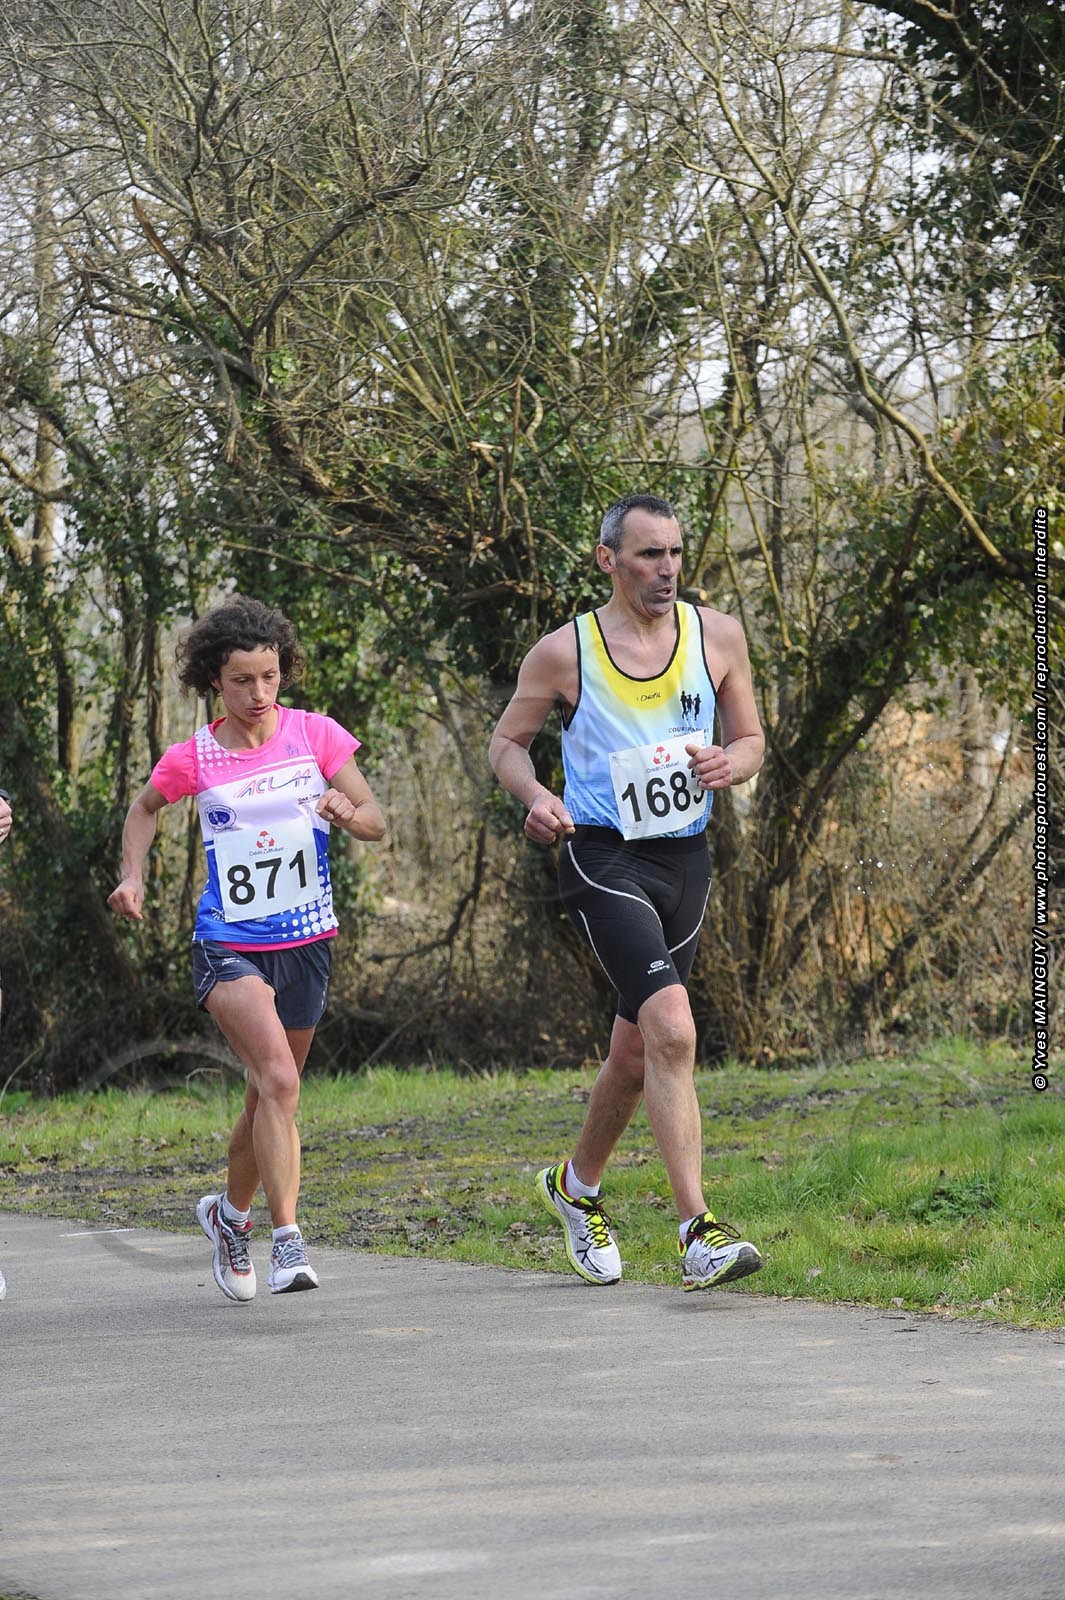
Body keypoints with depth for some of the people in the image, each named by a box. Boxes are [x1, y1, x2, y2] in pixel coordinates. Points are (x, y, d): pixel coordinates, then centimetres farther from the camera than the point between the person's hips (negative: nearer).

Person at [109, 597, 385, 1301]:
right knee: (279, 1082, -23)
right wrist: (133, 874, 3)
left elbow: (377, 821, -4)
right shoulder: (193, 759, -4)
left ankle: (232, 1211, 40)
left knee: (270, 1095, 14)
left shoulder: (316, 735, -3)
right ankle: (288, 1244, -25)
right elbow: (145, 808, 17)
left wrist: (347, 812, -26)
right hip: (229, 945, -3)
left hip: (305, 943, 3)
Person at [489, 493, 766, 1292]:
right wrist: (536, 796, -14)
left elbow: (752, 740, 12)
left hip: (686, 859, 5)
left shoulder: (717, 636, 3)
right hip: (604, 860, -5)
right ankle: (699, 1233, -23)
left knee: (638, 1049, 16)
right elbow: (508, 741, 7)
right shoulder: (564, 652, -6)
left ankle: (577, 1185, 41)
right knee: (672, 1031, -22)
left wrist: (729, 764, -12)